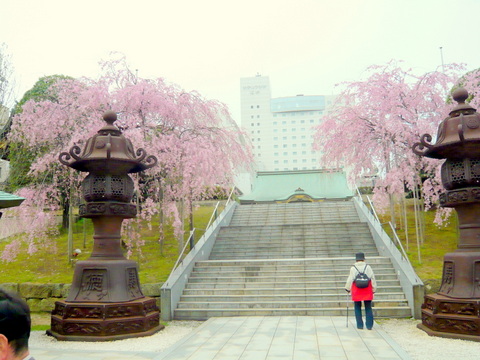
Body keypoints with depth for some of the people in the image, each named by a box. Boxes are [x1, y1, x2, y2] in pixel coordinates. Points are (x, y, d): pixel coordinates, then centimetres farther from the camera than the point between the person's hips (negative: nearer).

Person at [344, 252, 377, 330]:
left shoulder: (353, 268, -6)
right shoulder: (368, 267, -1)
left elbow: (350, 279, -5)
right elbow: (373, 278, 1)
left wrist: (347, 288, 9)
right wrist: (374, 289, 11)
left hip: (357, 291, -1)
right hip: (367, 291, 1)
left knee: (357, 308, 10)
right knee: (368, 308, 8)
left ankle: (360, 325, 10)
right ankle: (369, 325, 6)